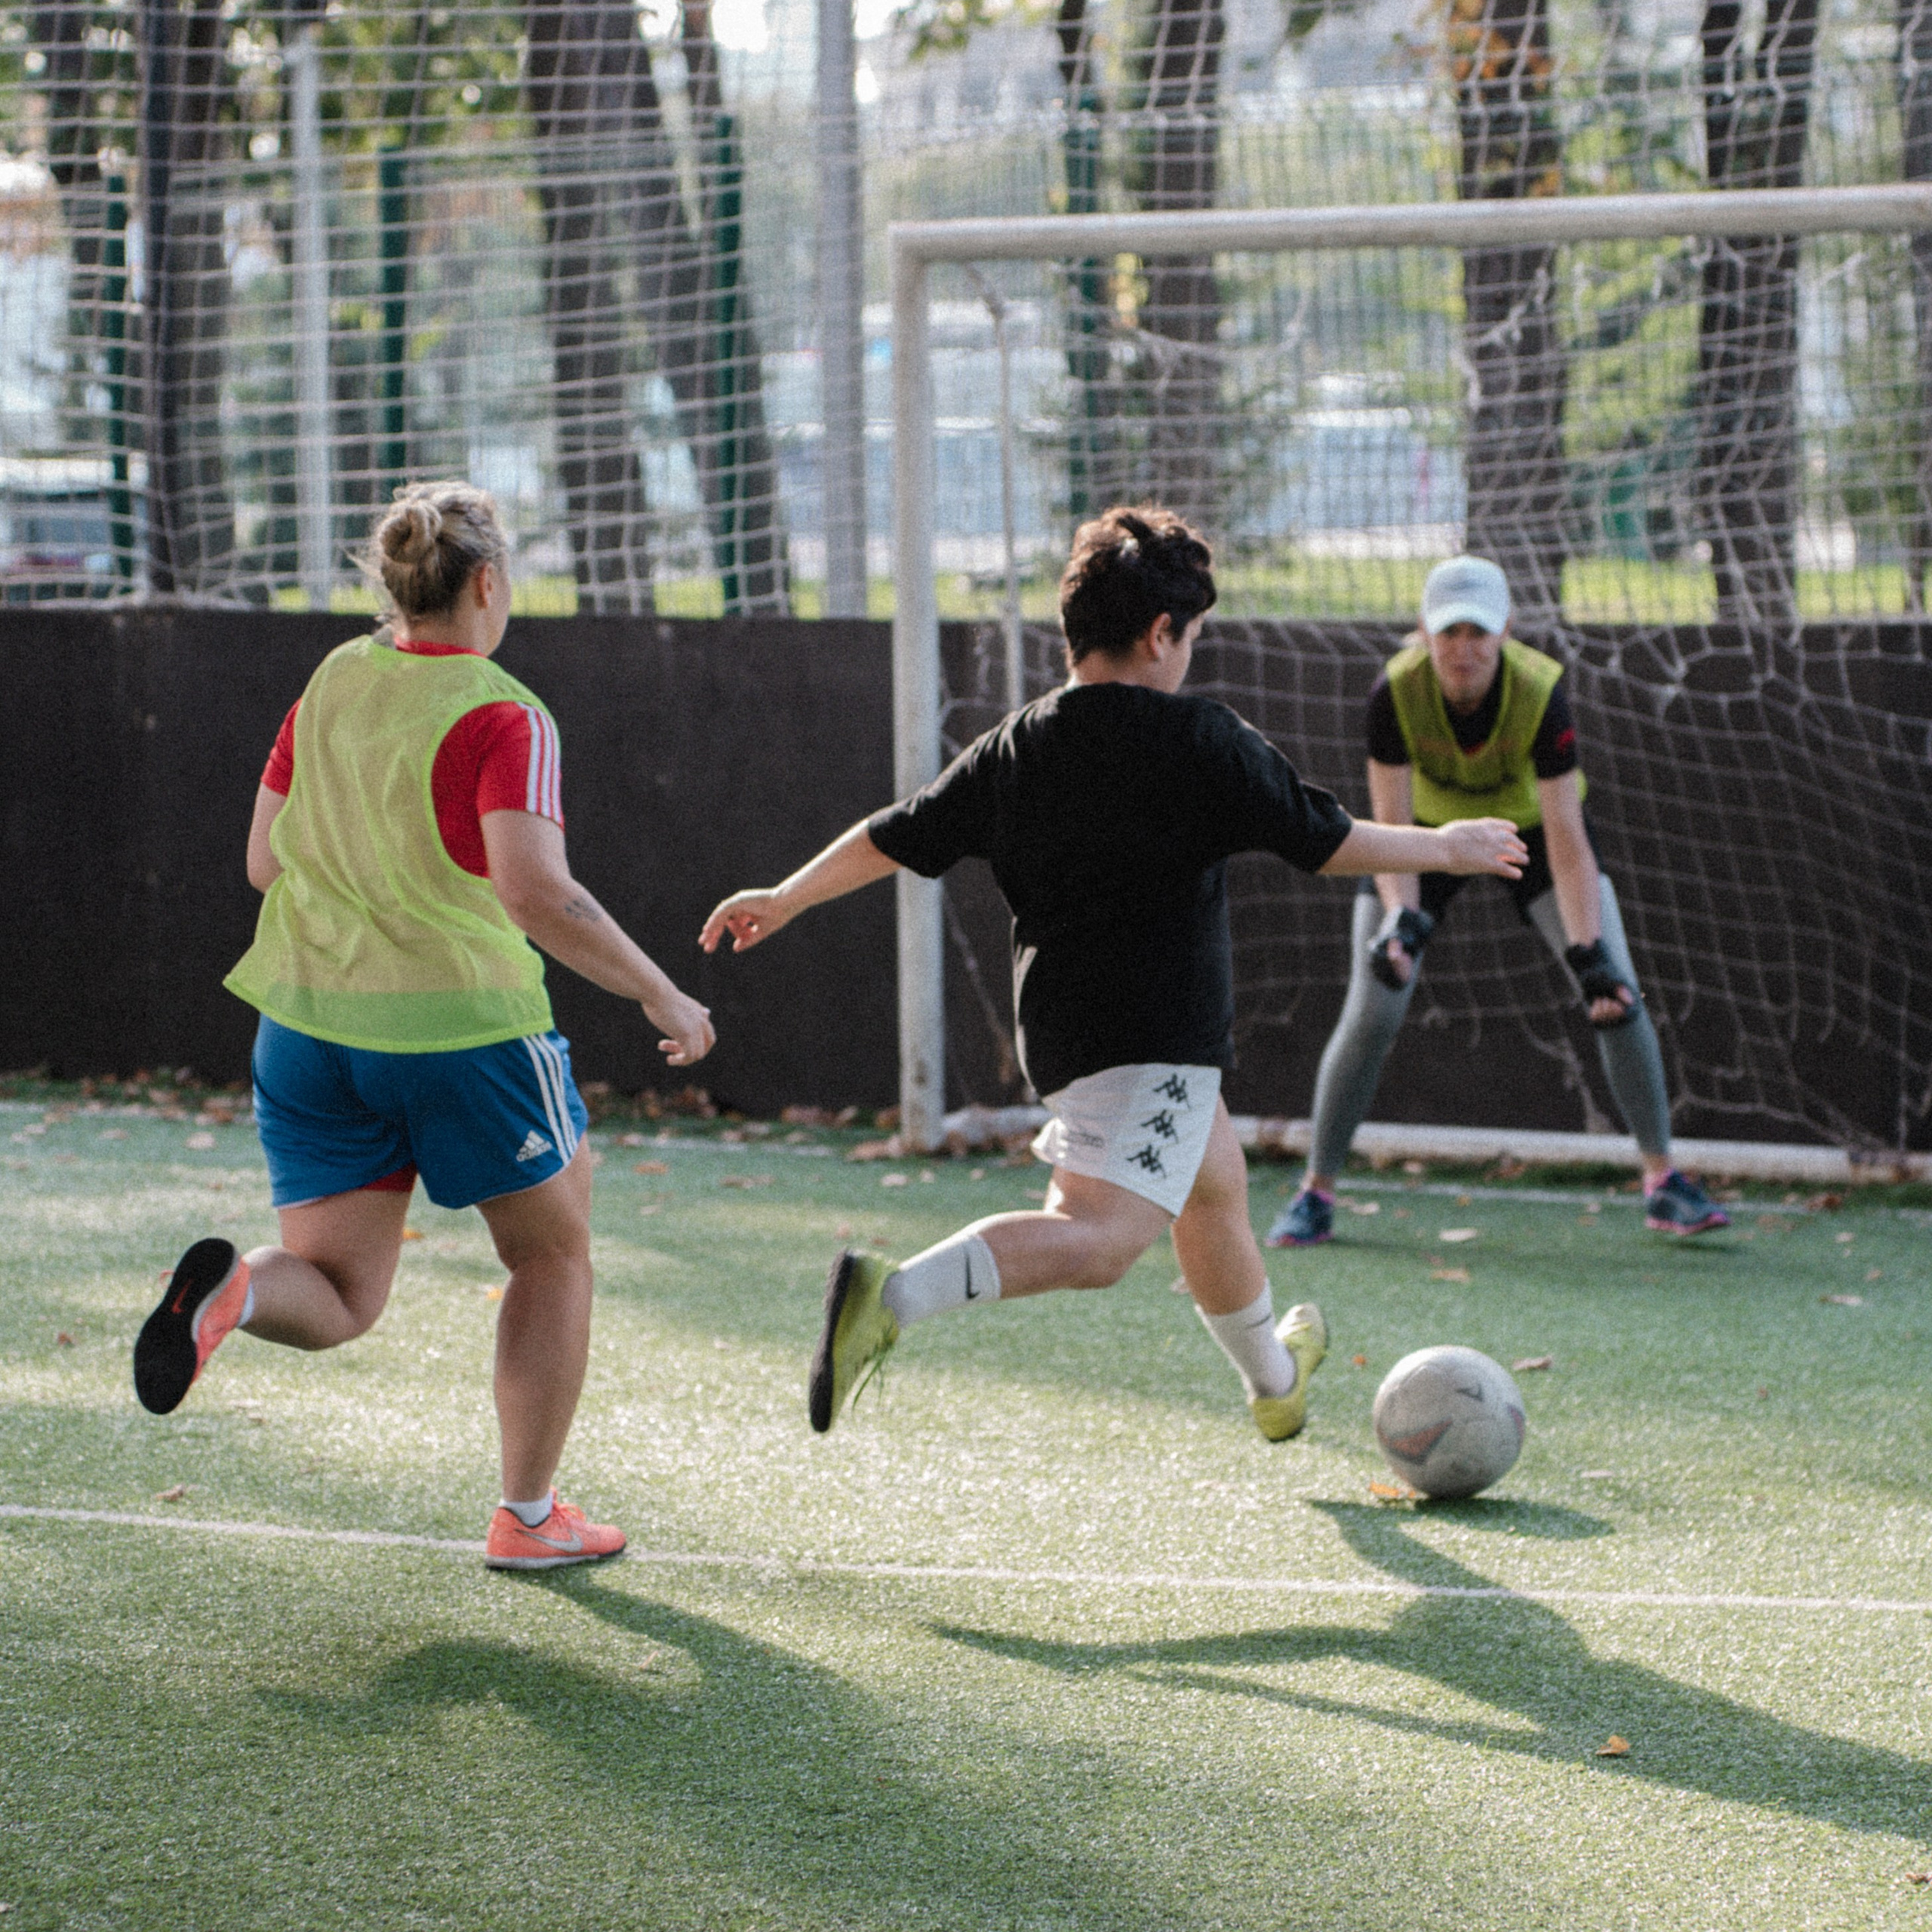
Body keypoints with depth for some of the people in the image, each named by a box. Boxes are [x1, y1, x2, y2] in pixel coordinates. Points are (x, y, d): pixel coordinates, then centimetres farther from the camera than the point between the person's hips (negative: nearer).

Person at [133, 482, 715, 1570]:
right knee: (554, 1253, 18)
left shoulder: (331, 685, 6)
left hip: (309, 1021, 5)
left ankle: (229, 1288, -26)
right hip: (461, 1025, -5)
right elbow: (537, 893, -24)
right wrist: (660, 995, -14)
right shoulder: (502, 717, -13)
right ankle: (529, 1515, 21)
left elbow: (265, 860, 11)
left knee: (338, 1301, 9)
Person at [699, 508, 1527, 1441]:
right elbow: (1325, 840, -5)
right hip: (1153, 1035, -8)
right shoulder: (1200, 740, -9)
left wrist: (784, 900, 27)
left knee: (1215, 1185, 29)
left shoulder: (1013, 748, 8)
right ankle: (893, 1295, -39)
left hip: (1059, 1022, 8)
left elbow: (899, 835, 13)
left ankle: (1274, 1376, 49)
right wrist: (1446, 847, 11)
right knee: (1100, 1235, -19)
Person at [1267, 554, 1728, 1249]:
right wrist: (1400, 918, -48)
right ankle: (1316, 1192, 7)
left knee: (1618, 994, -13)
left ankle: (1662, 1180, 0)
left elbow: (1567, 841, -35)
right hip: (1430, 825, 0)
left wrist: (1586, 953, -45)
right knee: (1370, 1014, -8)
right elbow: (1391, 827, -31)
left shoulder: (1541, 692, -34)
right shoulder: (1397, 692, -32)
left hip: (1532, 821, 0)